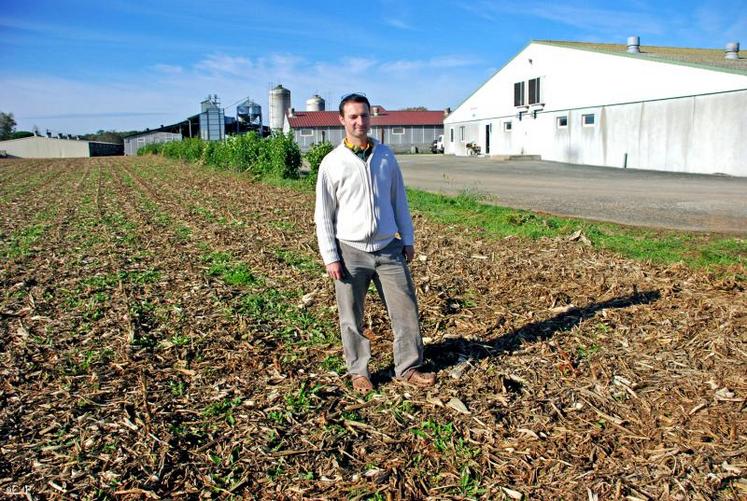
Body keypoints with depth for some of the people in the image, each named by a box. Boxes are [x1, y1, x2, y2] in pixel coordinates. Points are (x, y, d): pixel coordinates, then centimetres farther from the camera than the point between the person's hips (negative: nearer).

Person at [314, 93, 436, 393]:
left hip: (388, 248, 3)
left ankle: (408, 368, 21)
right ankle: (359, 371, 25)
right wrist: (330, 257, -7)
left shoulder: (385, 155, 7)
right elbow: (323, 214, -2)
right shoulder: (332, 163, -3)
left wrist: (408, 239, 10)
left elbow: (399, 200, 12)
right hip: (351, 250, -2)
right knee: (351, 318, 6)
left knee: (406, 309, 5)